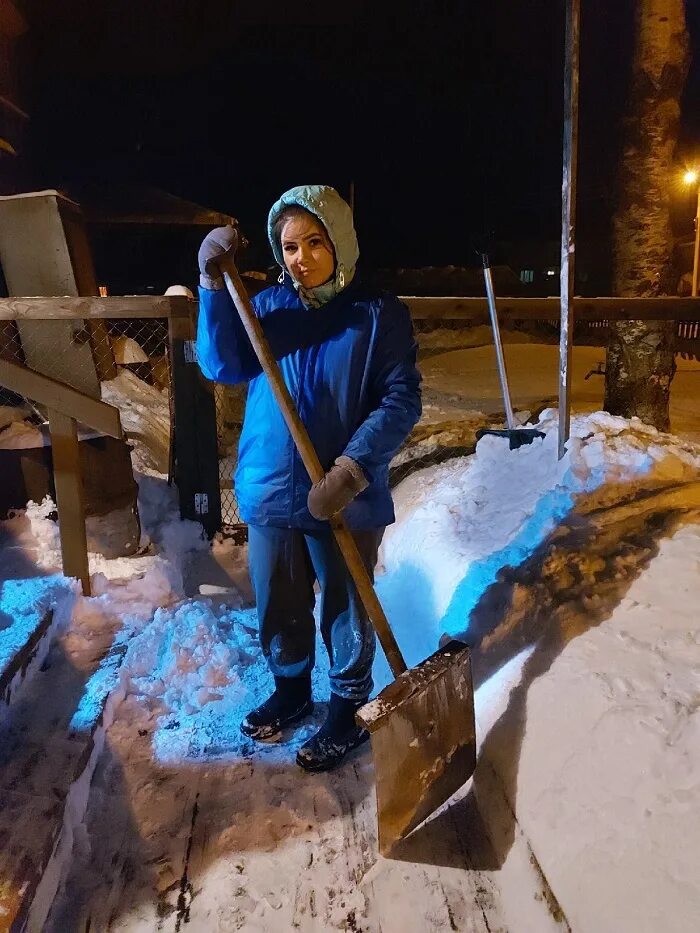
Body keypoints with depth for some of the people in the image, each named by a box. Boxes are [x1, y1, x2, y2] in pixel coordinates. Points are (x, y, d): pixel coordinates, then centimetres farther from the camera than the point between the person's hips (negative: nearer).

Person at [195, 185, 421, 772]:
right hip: (270, 491, 4)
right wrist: (213, 285, -17)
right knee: (278, 608, 19)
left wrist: (351, 471, -23)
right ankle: (291, 690, 43)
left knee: (345, 611, 12)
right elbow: (222, 365, -6)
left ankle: (350, 710, 34)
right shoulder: (270, 304, 5)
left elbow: (401, 400, -13)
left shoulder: (379, 312, -7)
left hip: (346, 499, -4)